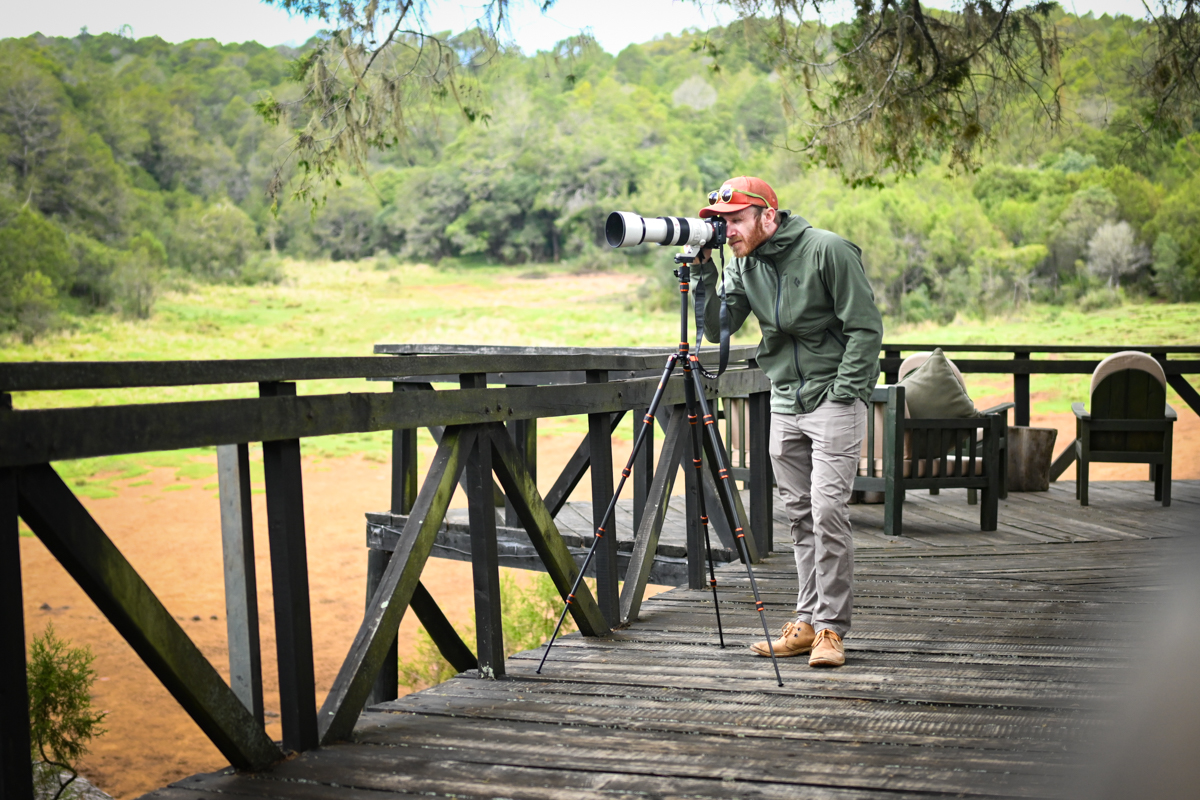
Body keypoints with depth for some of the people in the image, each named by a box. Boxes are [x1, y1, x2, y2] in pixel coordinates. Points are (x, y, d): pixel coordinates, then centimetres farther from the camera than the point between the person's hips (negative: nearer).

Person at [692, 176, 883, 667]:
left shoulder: (828, 251, -13)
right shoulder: (743, 265, 6)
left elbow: (865, 327, -11)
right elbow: (718, 328, 1)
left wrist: (843, 392, -15)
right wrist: (703, 273, -9)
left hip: (834, 400, -6)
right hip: (784, 403, 6)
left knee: (828, 510, -12)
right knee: (800, 515, 8)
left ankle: (831, 628, -5)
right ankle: (807, 623, 15)